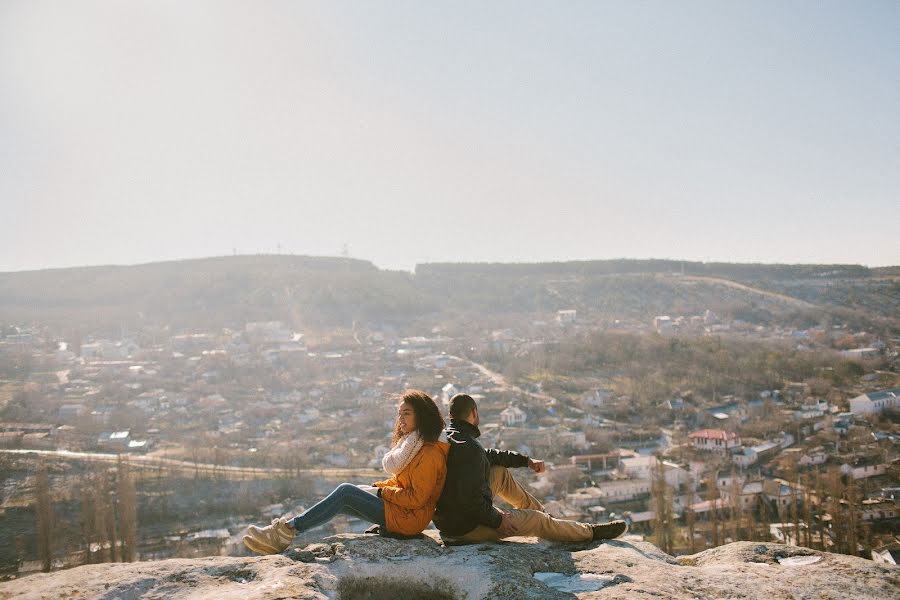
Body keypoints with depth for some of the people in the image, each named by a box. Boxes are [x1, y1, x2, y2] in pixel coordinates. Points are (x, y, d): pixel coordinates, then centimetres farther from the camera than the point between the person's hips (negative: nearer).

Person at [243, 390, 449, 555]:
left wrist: (382, 492, -11)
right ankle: (283, 532, -11)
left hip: (409, 519, -9)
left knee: (346, 491, -17)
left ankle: (290, 529, -15)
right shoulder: (411, 445, 16)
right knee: (342, 501, -3)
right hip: (399, 510, 9)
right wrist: (376, 487, 6)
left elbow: (416, 498, -20)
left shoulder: (430, 454, -16)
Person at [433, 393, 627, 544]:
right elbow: (470, 498, -31)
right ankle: (590, 532, 25)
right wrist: (497, 520, -16)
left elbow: (486, 455, 17)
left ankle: (539, 509, 37)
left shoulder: (446, 437, 3)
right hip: (467, 527, -9)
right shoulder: (468, 447, -27)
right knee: (537, 520, 6)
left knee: (500, 472, 20)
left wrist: (526, 460, 17)